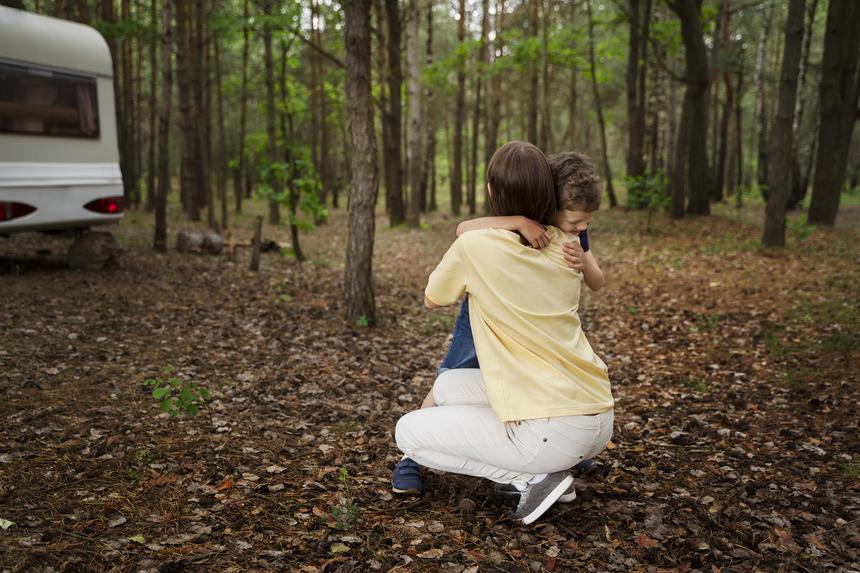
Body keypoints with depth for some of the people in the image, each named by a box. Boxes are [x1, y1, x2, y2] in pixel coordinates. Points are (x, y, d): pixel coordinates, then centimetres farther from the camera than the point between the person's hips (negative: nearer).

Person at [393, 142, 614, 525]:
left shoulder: (475, 244, -9)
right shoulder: (565, 246, 5)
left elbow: (431, 301, 11)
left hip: (551, 434, -7)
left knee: (408, 432, 10)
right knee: (447, 385, 21)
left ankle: (530, 478, 2)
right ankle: (545, 469, 14)